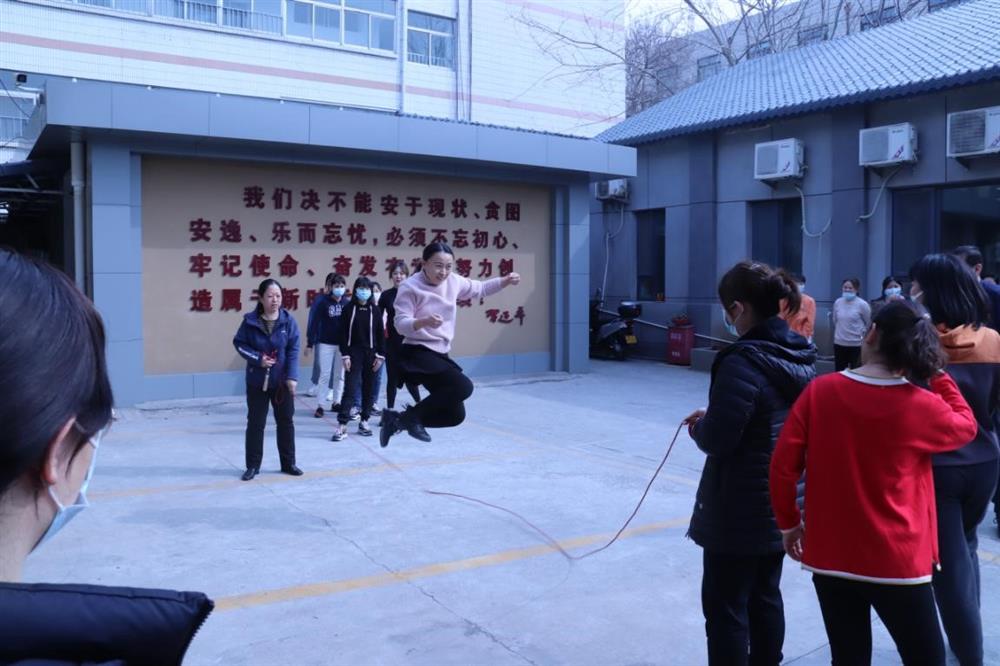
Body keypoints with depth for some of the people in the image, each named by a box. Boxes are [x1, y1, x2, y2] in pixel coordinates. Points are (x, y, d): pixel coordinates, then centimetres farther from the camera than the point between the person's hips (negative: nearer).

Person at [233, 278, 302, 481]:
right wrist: (257, 358, -15)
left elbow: (293, 350, -8)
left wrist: (292, 376, -16)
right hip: (257, 381, -1)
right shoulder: (250, 321, -10)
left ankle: (288, 463, 25)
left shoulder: (288, 321, -8)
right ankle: (253, 465, 20)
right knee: (255, 423, 8)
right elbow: (239, 343, 0)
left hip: (282, 381, 1)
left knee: (285, 421, 11)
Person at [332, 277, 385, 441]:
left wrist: (380, 355, 0)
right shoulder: (349, 309, -1)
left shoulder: (375, 310, 4)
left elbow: (380, 334, 5)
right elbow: (343, 333, -2)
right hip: (354, 354, -2)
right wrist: (345, 355, -7)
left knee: (369, 389, 6)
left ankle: (364, 421, 18)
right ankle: (342, 425, -9)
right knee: (351, 388, -9)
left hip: (371, 354, 2)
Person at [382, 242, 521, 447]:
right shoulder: (410, 287, -15)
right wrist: (424, 321, -39)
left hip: (440, 354, 8)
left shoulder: (453, 281, 2)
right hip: (417, 354, -8)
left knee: (455, 415, 10)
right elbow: (401, 324, -20)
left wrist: (505, 281, 4)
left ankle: (398, 419, 19)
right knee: (463, 387, -28)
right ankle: (410, 416, -10)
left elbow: (480, 289, 18)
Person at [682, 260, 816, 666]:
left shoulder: (744, 361, -23)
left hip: (741, 508, -8)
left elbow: (717, 439, -25)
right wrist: (714, 420, 9)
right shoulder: (800, 354, 4)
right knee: (765, 596, 21)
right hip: (783, 499, 9)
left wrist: (699, 425, -4)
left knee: (725, 605, 5)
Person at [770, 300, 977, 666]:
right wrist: (939, 375, 14)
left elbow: (783, 465, -8)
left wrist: (788, 523, 6)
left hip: (830, 554, 2)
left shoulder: (819, 391, -8)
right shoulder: (922, 406, -11)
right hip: (897, 561, -2)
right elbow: (966, 427, 12)